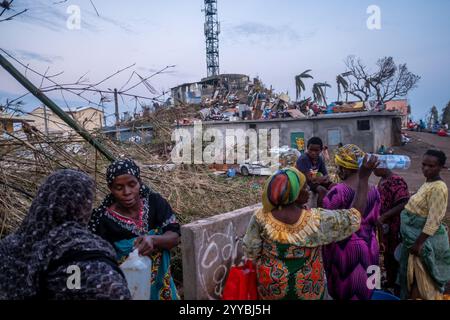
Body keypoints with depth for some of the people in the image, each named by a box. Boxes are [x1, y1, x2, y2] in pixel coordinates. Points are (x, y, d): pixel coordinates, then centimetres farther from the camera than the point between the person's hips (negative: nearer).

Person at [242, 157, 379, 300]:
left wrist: (268, 267, 9)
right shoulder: (317, 220, -25)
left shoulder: (261, 217, -20)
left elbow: (250, 251, -11)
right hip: (308, 289, -1)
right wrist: (363, 178, -12)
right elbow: (354, 217, -15)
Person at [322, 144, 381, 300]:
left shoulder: (336, 192, -23)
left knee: (344, 286, 14)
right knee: (362, 285, 22)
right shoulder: (374, 190, -5)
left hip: (344, 247, -5)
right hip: (368, 246, 5)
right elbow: (375, 221, 6)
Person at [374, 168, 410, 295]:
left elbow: (403, 205, -27)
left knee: (395, 256, 6)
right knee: (387, 254, 19)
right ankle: (390, 281, 36)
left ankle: (398, 286, 22)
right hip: (384, 225, 8)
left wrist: (383, 216, -28)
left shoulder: (397, 181, -21)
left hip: (395, 227, -8)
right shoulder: (382, 181, 5)